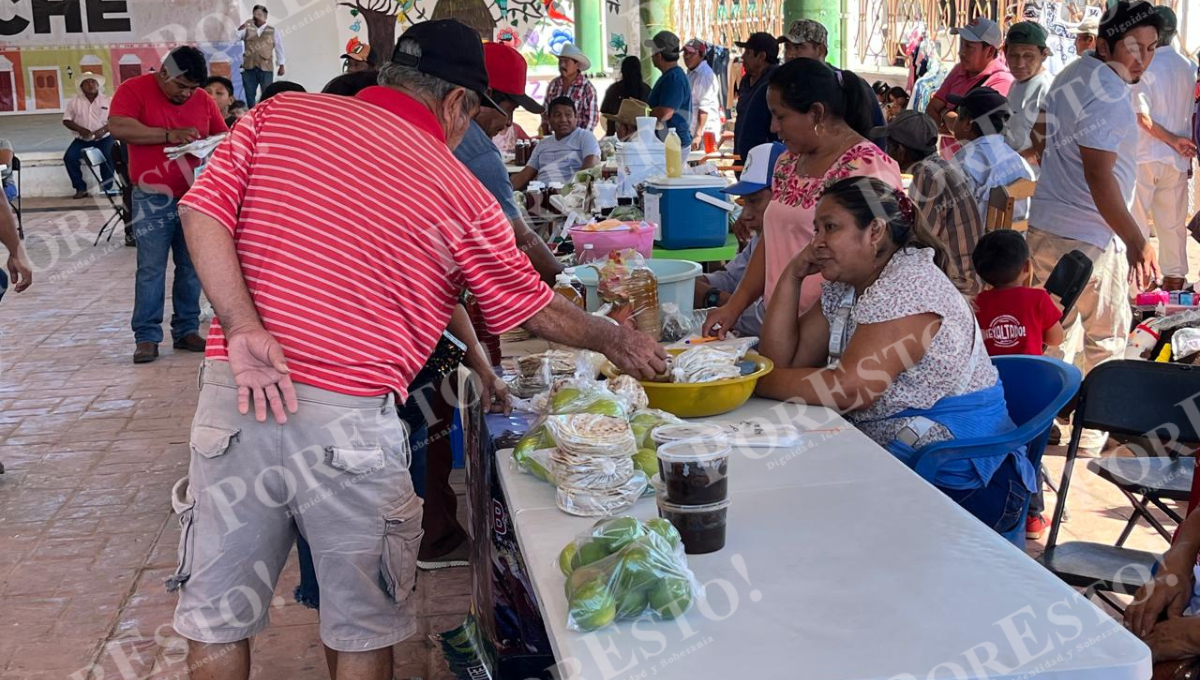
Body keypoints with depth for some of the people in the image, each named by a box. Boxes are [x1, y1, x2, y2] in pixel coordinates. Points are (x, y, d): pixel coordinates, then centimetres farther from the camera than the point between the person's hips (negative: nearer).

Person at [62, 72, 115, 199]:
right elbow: (66, 120, 3)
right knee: (69, 157, -22)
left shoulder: (107, 100, 2)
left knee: (107, 155, -31)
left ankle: (107, 185, -11)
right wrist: (79, 129, -16)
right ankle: (81, 188, -11)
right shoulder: (75, 101, 5)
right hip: (82, 140, 2)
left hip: (103, 138, -2)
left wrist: (103, 130, -23)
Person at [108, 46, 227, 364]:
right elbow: (118, 127, -19)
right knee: (151, 269, -5)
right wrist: (169, 135, -24)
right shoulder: (134, 90, -6)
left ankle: (186, 330, 16)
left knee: (191, 267, 7)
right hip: (152, 199, -4)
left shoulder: (203, 99, 6)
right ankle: (146, 337, 0)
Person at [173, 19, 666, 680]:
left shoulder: (278, 114, 8)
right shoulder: (463, 197, 2)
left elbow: (202, 209, -3)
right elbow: (540, 312, 11)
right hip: (351, 420, -3)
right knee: (362, 626, 16)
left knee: (216, 614, 17)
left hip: (234, 398, 3)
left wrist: (243, 328, -8)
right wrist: (618, 343, 27)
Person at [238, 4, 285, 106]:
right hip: (249, 68, 2)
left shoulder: (273, 32, 6)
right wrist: (243, 26, -14)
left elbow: (279, 48, 9)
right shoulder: (247, 30, 8)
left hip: (266, 68, -2)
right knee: (249, 95, 7)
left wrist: (281, 66, 6)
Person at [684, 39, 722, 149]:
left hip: (704, 132, -9)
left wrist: (699, 134, -24)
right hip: (691, 131, 9)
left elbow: (705, 107, -20)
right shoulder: (691, 73, 16)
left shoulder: (705, 74, -14)